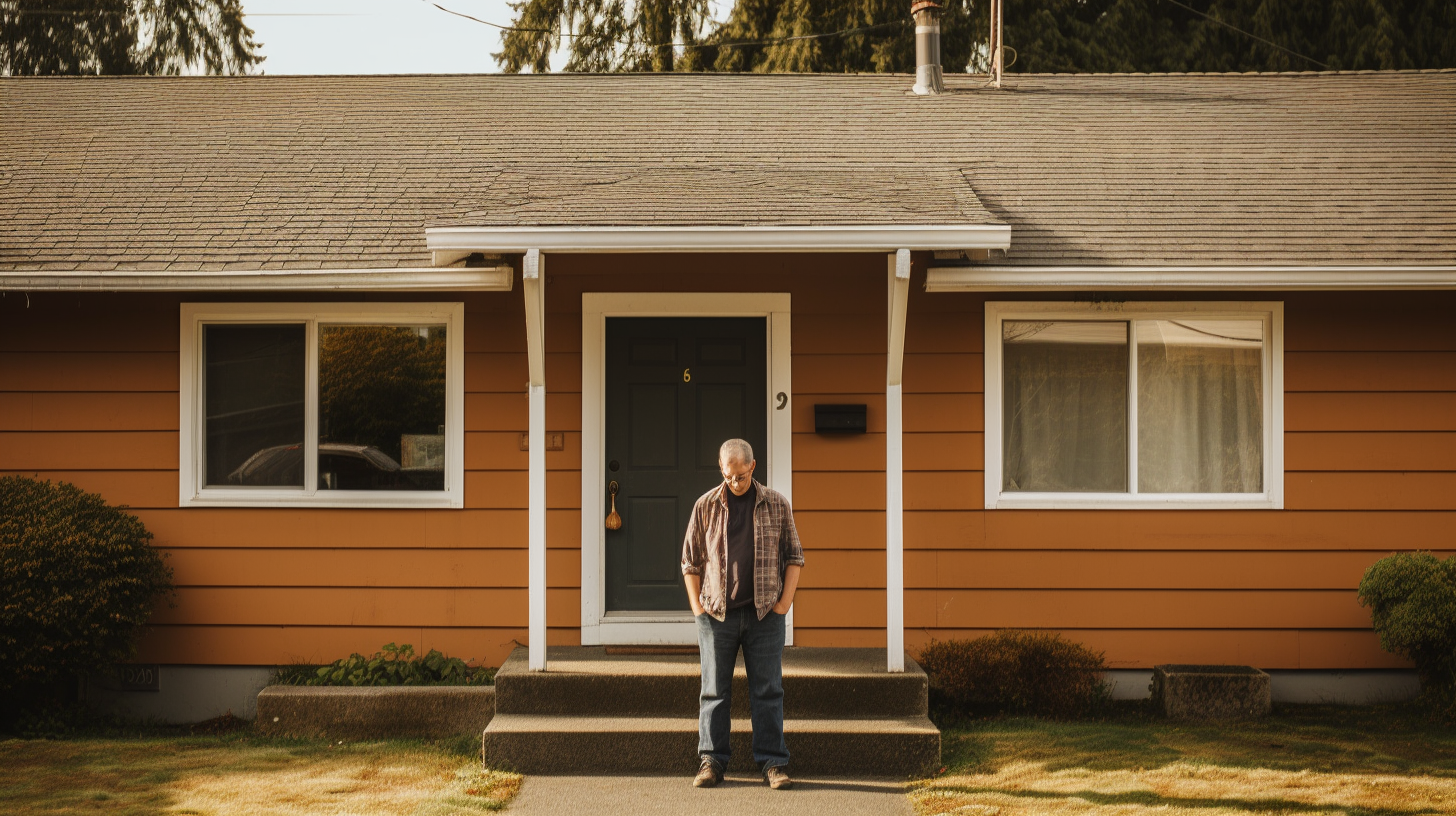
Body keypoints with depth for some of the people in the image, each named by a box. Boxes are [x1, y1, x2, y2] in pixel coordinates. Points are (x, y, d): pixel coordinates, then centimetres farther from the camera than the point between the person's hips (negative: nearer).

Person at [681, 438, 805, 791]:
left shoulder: (777, 505, 5)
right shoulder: (705, 506, 5)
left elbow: (794, 556, 8)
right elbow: (691, 560, 9)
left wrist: (784, 602, 0)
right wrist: (697, 606, 1)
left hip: (765, 615, 0)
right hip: (717, 614, 0)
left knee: (768, 690, 1)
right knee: (714, 690, 4)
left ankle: (774, 763, 5)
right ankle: (711, 762, 10)